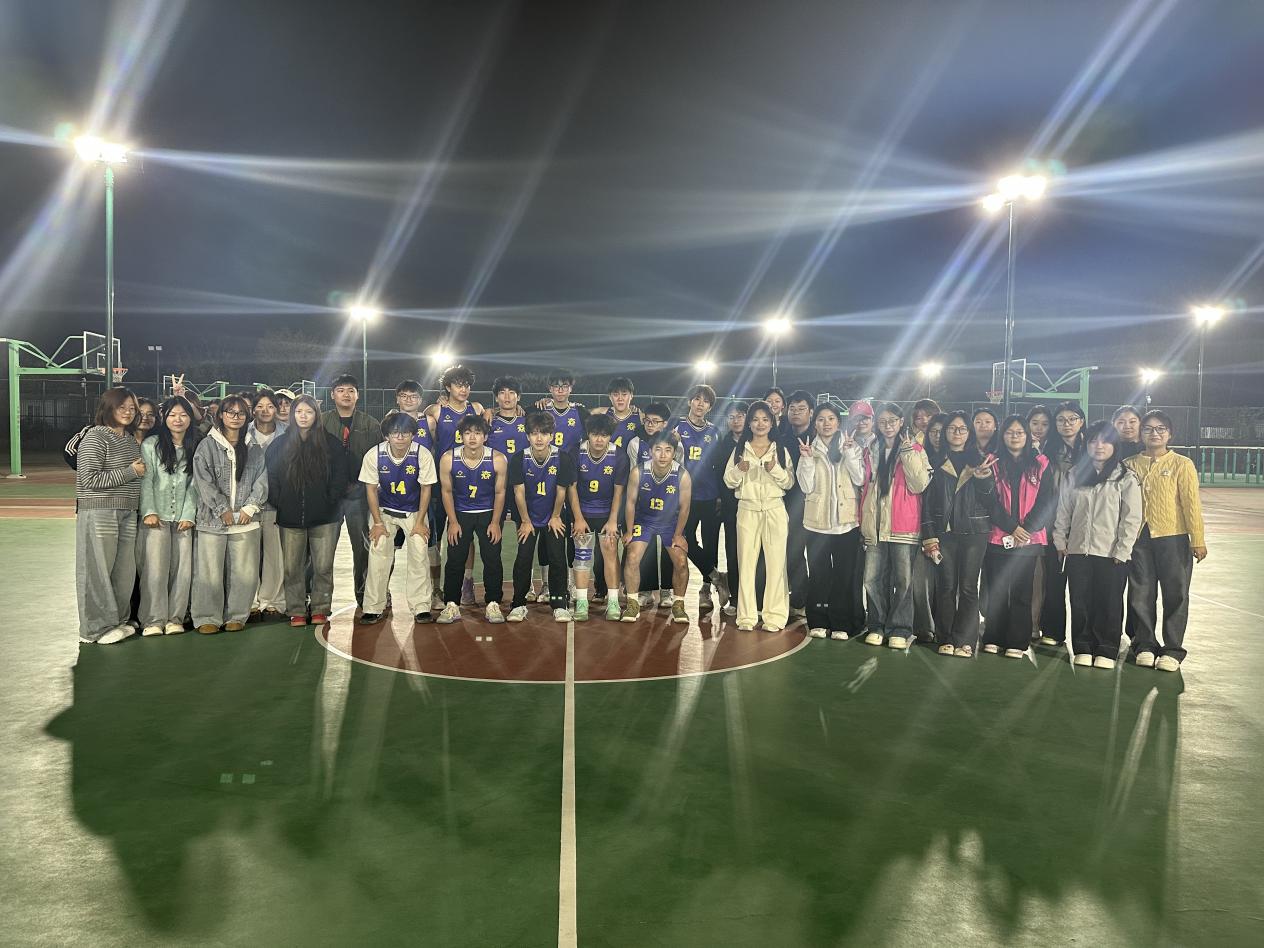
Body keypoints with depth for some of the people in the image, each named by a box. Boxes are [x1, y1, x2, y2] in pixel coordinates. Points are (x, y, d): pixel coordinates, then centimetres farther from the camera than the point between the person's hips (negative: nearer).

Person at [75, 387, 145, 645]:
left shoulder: (131, 439, 17)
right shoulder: (96, 437, -7)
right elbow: (89, 479, -15)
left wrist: (141, 471, 12)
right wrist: (130, 472, -12)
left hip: (127, 513, 7)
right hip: (99, 514, -7)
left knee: (125, 572, 9)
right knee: (98, 571, -1)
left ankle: (117, 621, 21)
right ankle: (96, 629, 7)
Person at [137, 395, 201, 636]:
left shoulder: (196, 448, 10)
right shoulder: (151, 445, 4)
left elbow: (194, 485, 7)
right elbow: (146, 481, 0)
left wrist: (189, 515, -1)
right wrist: (149, 512, -8)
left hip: (183, 518, 2)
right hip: (157, 517, -2)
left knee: (182, 569, 1)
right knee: (155, 569, -7)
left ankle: (175, 618, 10)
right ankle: (153, 620, 0)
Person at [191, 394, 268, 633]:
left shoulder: (254, 449, 14)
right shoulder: (207, 445, 4)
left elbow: (261, 481, 9)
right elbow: (204, 481, -4)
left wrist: (249, 508, -4)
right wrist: (222, 510, -9)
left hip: (245, 519, 3)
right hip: (213, 519, -2)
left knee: (244, 571, 1)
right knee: (210, 570, -3)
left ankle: (236, 616, 13)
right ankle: (207, 618, 8)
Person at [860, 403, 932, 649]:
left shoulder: (915, 450, 4)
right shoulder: (871, 450, 16)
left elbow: (919, 484, -9)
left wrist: (908, 453, -12)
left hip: (903, 525, -3)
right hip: (875, 524, 3)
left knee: (903, 578, -1)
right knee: (872, 578, 2)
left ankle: (899, 629, 8)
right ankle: (877, 626, 14)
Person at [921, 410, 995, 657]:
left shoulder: (979, 462, 9)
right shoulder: (936, 462, 8)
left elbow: (990, 501, 4)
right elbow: (927, 501, 4)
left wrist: (984, 481, -16)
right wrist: (929, 538, -4)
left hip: (974, 532, 0)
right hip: (945, 532, 0)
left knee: (968, 587, -1)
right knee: (946, 586, 1)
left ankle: (965, 641, 2)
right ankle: (946, 639, 8)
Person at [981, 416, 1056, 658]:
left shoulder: (1040, 464, 8)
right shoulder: (994, 464, 7)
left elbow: (1047, 502, 1)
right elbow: (991, 501, -1)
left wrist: (1026, 529, -11)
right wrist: (1011, 527, -12)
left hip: (1029, 539, 0)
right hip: (999, 537, 0)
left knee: (1021, 592, 1)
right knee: (996, 590, 2)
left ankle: (1017, 642, 7)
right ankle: (994, 639, 11)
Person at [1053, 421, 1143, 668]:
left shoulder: (1126, 479, -1)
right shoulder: (1075, 476, 9)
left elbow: (1132, 518, -5)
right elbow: (1064, 511, 11)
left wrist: (1121, 551, -10)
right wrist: (1060, 541, 5)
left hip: (1111, 554, -3)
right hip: (1078, 551, 3)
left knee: (1109, 604, 3)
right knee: (1080, 603, 6)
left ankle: (1106, 651, 15)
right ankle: (1083, 649, 18)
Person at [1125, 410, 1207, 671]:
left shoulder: (1182, 464, -1)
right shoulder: (1131, 465, 6)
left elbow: (1191, 503, -3)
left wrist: (1198, 540, -6)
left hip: (1173, 539, -2)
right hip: (1139, 539, 2)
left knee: (1175, 594, 4)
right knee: (1140, 595, 8)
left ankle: (1173, 650, 14)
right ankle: (1145, 645, 21)